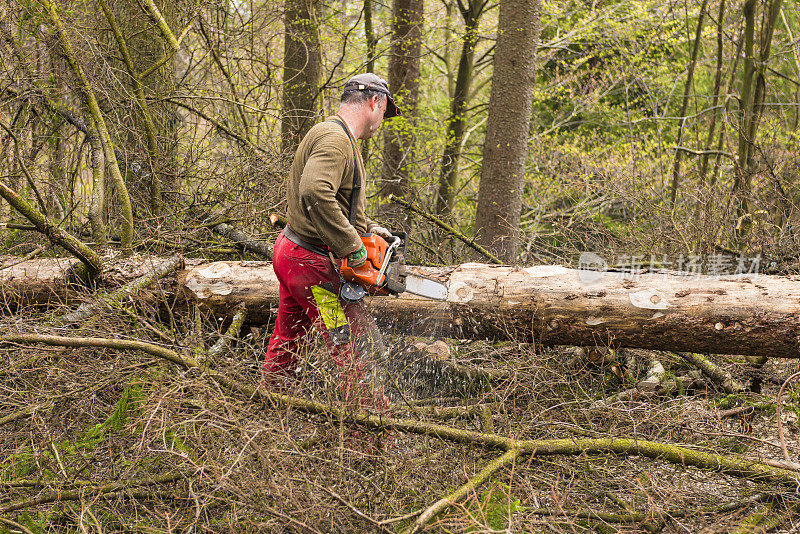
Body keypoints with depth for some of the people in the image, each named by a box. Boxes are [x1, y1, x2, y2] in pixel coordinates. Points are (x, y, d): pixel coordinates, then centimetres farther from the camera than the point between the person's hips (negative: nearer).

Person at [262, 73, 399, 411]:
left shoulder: (334, 136, 15)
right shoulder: (335, 139, -19)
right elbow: (316, 194, -35)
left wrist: (367, 228, 10)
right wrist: (352, 244, -28)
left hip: (291, 253, 11)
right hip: (311, 260, -11)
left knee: (287, 337, 21)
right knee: (359, 338, -3)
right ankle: (369, 410, 6)